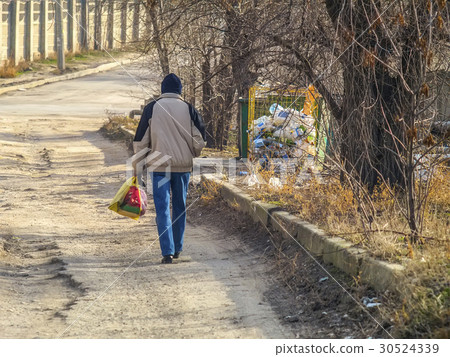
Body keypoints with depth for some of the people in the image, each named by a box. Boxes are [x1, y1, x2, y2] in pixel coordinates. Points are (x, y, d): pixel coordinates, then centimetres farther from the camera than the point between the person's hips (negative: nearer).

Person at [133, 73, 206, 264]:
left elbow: (140, 140, 0)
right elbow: (199, 140, 2)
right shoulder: (188, 109, 1)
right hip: (183, 166, 2)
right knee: (180, 207, 16)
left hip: (159, 165, -2)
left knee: (162, 208, -3)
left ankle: (167, 251, -14)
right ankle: (177, 248, 24)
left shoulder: (151, 108, -2)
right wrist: (192, 154, 21)